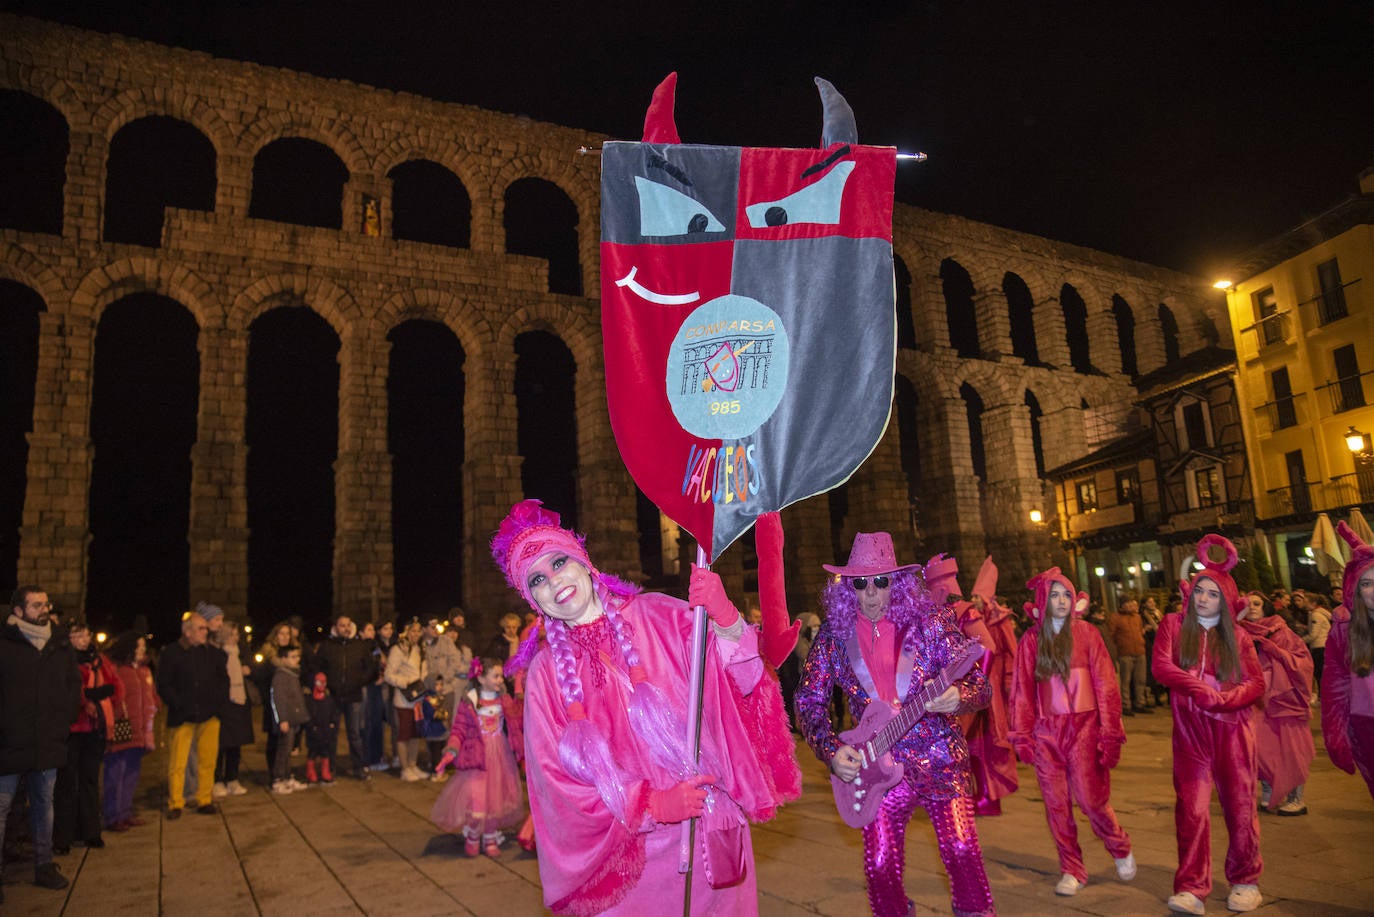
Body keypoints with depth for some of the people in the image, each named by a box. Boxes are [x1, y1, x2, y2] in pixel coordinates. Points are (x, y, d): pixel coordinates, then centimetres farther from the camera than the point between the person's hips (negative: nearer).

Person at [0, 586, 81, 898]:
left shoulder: (60, 647, 8)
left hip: (48, 744, 5)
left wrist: (62, 722, 7)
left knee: (44, 804, 13)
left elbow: (74, 687, 15)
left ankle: (44, 866, 24)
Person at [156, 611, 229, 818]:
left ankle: (205, 801, 15)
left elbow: (223, 678, 17)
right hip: (181, 716, -3)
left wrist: (220, 700, 5)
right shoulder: (171, 654, -2)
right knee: (177, 763, 0)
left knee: (208, 761, 5)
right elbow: (163, 686, -3)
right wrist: (178, 704, -13)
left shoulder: (213, 653, 9)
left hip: (209, 716, 3)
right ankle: (175, 804, 12)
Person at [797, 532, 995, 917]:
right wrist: (830, 751, -10)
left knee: (961, 849, -9)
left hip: (941, 759, -1)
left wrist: (958, 698, -30)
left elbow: (980, 685, -8)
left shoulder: (929, 623, -7)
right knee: (880, 864, 0)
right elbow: (809, 702, 4)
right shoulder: (833, 637, -2)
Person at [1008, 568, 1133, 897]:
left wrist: (1110, 732, -6)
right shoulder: (1030, 640, 4)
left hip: (1083, 726, -2)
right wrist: (1022, 734, 1)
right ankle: (1071, 870, 20)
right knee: (1056, 803, 5)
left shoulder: (1087, 634, 1)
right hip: (1045, 731, 2)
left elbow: (1105, 685, -1)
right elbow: (1022, 690, 4)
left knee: (1091, 799, -2)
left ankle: (1120, 849, 28)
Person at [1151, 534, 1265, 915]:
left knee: (1239, 805, 7)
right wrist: (1201, 689, -20)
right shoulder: (1173, 625, 5)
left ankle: (1245, 881, 26)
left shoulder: (1235, 636, 8)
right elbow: (1161, 667, -8)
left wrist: (1225, 699, -18)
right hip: (1190, 731, -1)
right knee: (1191, 808, -4)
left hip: (1232, 730, 1)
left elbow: (1256, 683, 0)